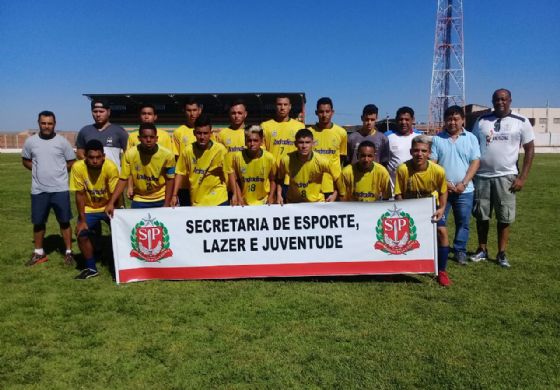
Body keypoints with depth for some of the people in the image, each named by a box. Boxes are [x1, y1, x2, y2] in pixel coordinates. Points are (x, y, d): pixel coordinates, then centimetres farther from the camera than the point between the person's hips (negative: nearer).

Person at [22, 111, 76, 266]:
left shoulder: (62, 141, -3)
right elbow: (25, 160, 15)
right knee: (38, 222, 12)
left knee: (64, 221, 4)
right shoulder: (31, 141, 2)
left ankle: (69, 252, 15)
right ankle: (39, 253, 28)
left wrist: (58, 170, -3)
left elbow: (72, 162, 5)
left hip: (60, 189, -2)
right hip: (38, 190, 2)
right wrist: (38, 170, 3)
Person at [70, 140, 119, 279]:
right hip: (89, 209, 2)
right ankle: (91, 268, 11)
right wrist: (82, 220, -13)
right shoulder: (78, 167, -23)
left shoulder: (111, 167, -27)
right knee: (81, 234, -11)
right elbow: (80, 195, -15)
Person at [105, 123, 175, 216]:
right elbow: (123, 180, -11)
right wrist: (111, 202, -18)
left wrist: (166, 205, -10)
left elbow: (169, 180, -7)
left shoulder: (167, 155, -17)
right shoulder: (130, 154, -17)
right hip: (139, 200, 0)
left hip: (161, 199, 0)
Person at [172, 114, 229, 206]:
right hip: (196, 202, 2)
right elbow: (180, 173, 4)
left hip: (218, 201, -2)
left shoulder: (220, 149, -10)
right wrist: (174, 195, 1)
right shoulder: (187, 151, -4)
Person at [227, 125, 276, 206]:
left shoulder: (269, 158, -12)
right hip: (244, 203, 0)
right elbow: (235, 179, 0)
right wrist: (238, 197, -6)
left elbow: (272, 180, 1)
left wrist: (271, 197, -7)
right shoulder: (237, 157, -12)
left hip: (263, 202, 0)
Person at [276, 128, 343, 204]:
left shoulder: (321, 161, -21)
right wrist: (279, 195, -9)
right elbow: (279, 179, 2)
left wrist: (335, 194, -8)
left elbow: (338, 175, -5)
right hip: (293, 203, 1)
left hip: (317, 202, -1)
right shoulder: (286, 160, -18)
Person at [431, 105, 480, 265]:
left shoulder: (471, 138, 4)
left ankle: (460, 251, 21)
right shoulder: (437, 139, 2)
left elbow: (475, 162, -1)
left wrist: (463, 183, -11)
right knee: (439, 222, 2)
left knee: (463, 223, 8)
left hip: (464, 190, 1)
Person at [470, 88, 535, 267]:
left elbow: (530, 150, 2)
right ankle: (482, 250, 21)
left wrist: (522, 177, -6)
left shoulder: (521, 122, 1)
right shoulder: (481, 121, 6)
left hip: (506, 177, -1)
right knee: (481, 215, 7)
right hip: (481, 176, 2)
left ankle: (501, 253, 16)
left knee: (504, 217, 4)